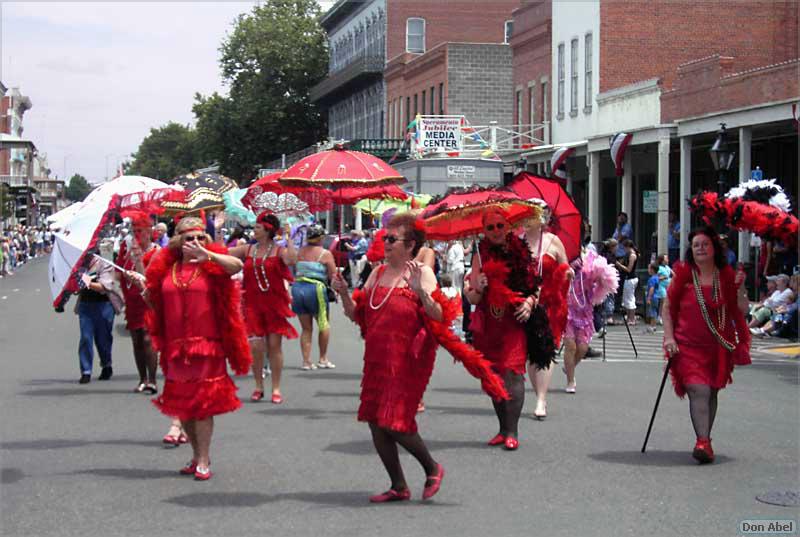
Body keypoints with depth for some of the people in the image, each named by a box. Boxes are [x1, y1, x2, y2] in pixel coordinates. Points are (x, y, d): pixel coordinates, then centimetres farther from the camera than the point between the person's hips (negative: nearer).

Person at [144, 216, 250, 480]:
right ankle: (196, 455, 27)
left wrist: (208, 254, -34)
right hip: (176, 347, 4)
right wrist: (146, 294, 5)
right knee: (181, 404, 11)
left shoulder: (212, 265, -2)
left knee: (203, 403, -4)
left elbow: (237, 265, -25)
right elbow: (155, 302, 23)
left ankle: (203, 461, 3)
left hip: (207, 344, -4)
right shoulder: (166, 267, 8)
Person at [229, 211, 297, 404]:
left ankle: (276, 389, 10)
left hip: (274, 304, -3)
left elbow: (291, 260, -26)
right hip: (253, 304, 3)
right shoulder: (248, 250, 8)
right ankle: (258, 386, 12)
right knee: (255, 346, -4)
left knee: (274, 345, 2)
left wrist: (289, 238, -22)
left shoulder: (279, 251, -4)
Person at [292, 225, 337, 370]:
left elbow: (292, 272, 12)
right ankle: (323, 359, 16)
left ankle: (306, 361, 7)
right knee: (324, 324, 15)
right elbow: (333, 276, -1)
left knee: (306, 328, 12)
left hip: (297, 288, 4)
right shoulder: (325, 254, -2)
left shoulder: (299, 252, 10)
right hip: (315, 289, -4)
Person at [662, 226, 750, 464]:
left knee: (711, 393, 10)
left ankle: (705, 440, 24)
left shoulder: (726, 275, 5)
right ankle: (703, 442, -22)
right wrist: (669, 337, -4)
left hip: (719, 346, 3)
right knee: (699, 391, -17)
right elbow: (667, 308, 5)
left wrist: (740, 288, -10)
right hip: (689, 346, -3)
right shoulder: (683, 274, 0)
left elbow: (741, 311, 5)